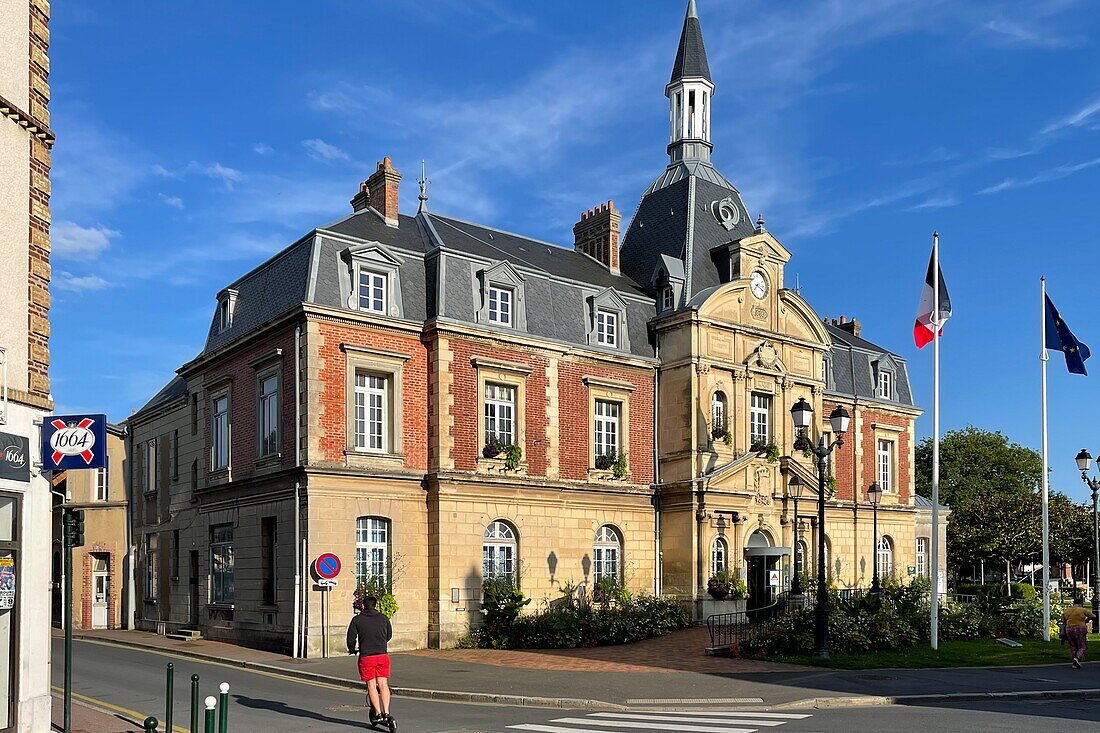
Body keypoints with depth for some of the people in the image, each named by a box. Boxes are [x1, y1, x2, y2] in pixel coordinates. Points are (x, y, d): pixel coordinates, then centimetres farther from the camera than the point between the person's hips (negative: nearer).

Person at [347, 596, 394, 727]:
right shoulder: (384, 618, 9)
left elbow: (351, 638, 1)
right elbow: (389, 635, 21)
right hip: (383, 655, 2)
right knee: (383, 684, 3)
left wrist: (352, 650, 22)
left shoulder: (357, 620, 1)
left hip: (366, 657, -2)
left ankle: (378, 714, 5)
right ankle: (386, 713, -7)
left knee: (371, 685, 7)